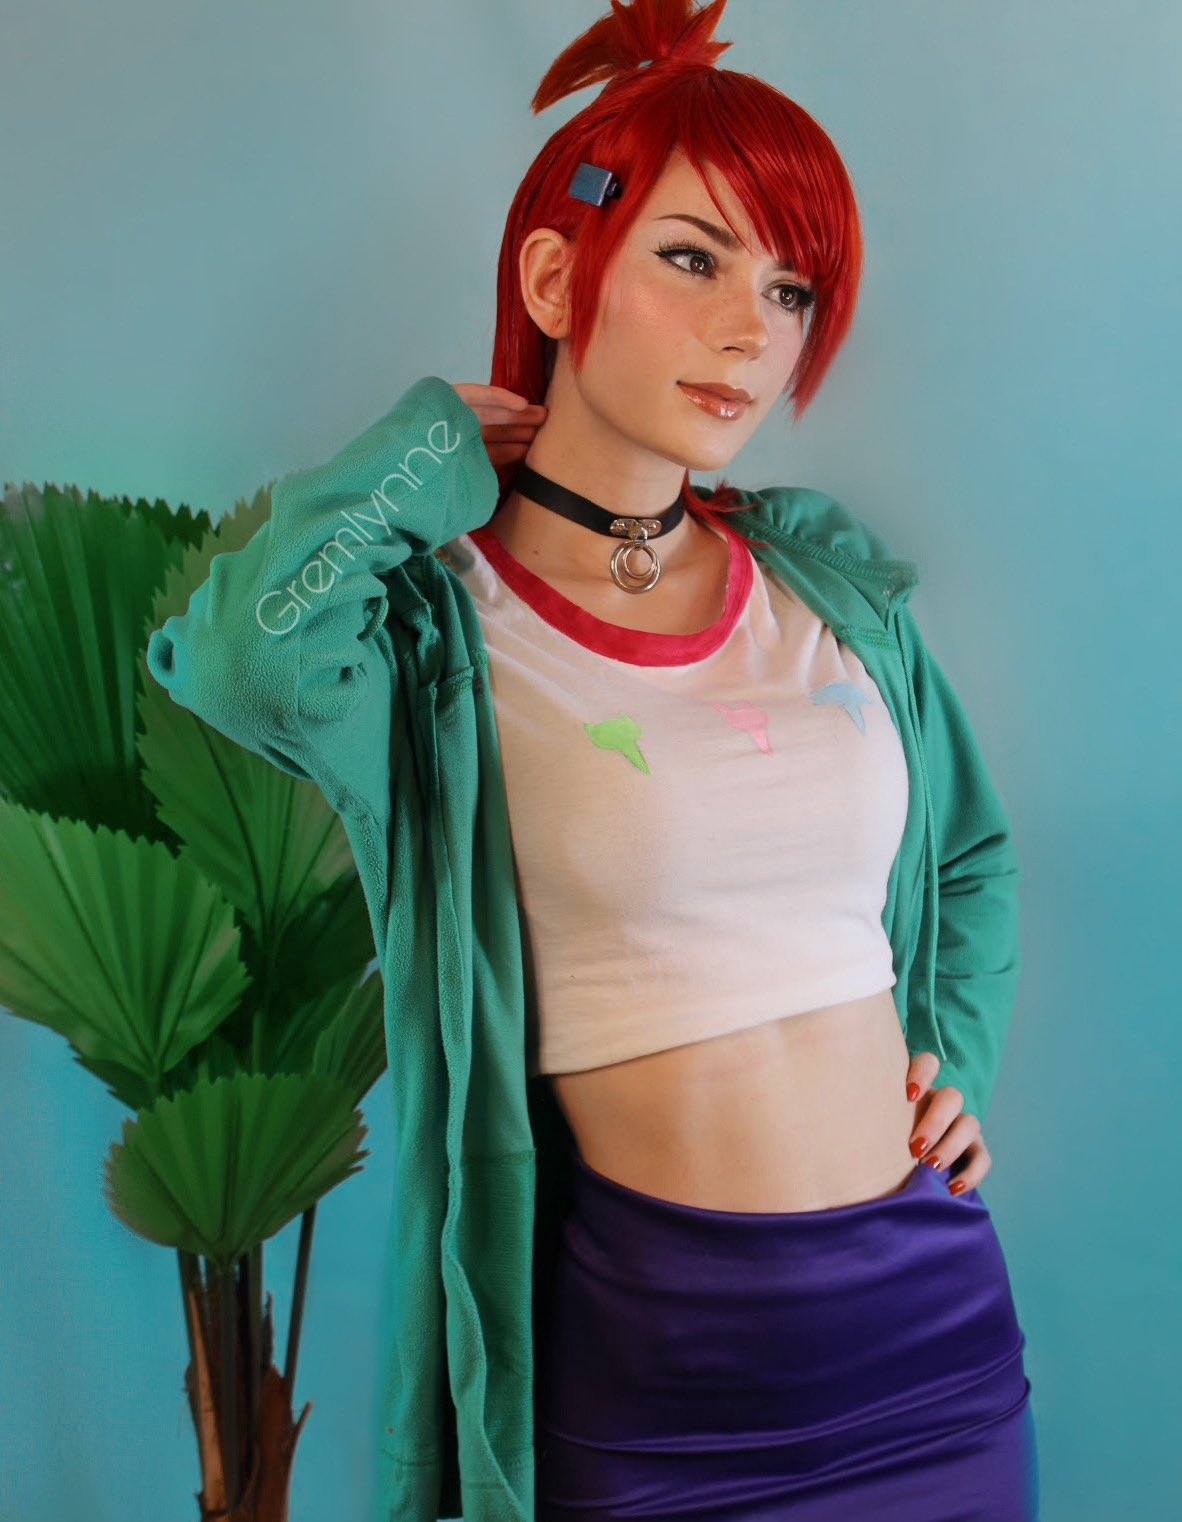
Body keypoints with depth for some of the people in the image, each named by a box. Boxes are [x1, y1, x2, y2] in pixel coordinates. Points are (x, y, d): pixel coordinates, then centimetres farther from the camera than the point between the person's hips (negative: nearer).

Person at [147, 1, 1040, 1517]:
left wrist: (960, 1068, 3)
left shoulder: (832, 581, 3)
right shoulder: (443, 627, -10)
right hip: (655, 1346, -4)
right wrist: (445, 447, -16)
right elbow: (247, 646, -34)